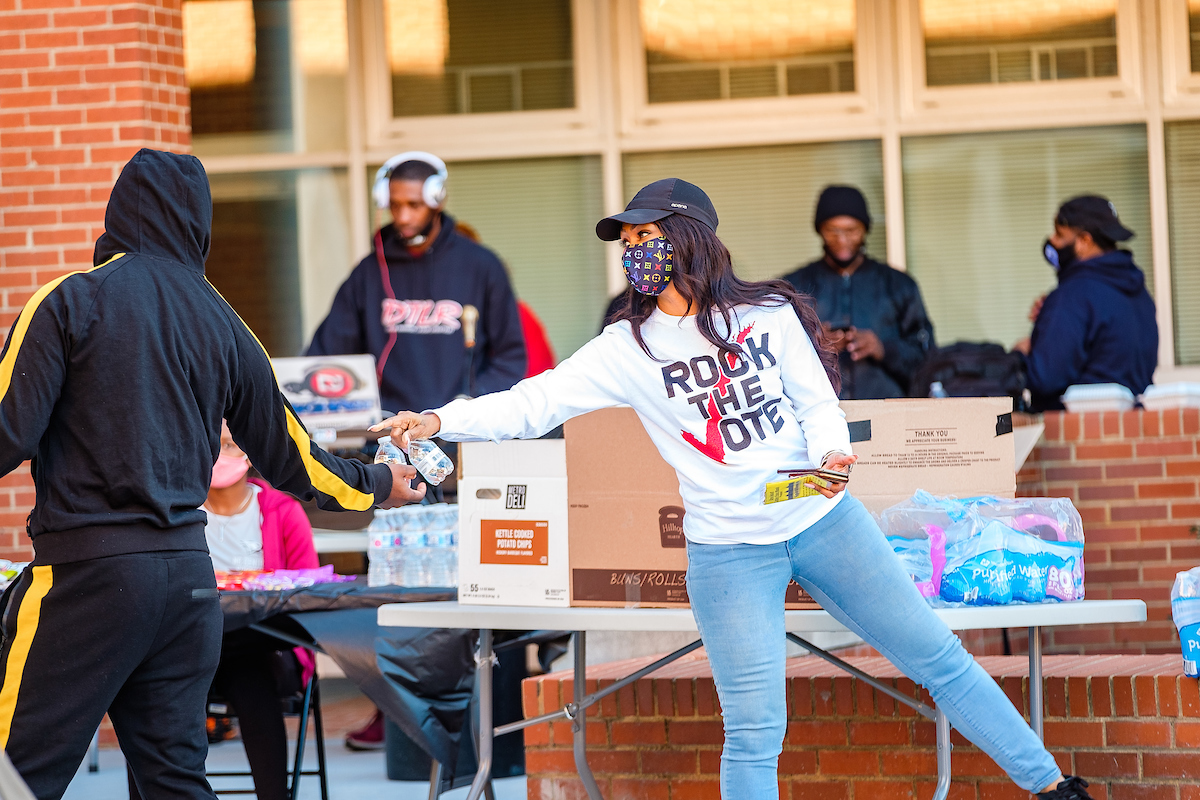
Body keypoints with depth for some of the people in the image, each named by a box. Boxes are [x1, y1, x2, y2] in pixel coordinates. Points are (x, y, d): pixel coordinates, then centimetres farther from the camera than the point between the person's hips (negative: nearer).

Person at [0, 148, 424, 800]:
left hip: (87, 569, -5)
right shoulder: (223, 324, 12)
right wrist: (375, 484, 38)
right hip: (188, 574, 5)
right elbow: (287, 458, 21)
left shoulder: (71, 300, -3)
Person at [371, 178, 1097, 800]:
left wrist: (832, 453, -21)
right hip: (730, 549, -1)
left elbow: (818, 400, 1)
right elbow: (534, 405, -8)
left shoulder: (770, 314, 0)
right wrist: (439, 421, -21)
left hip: (823, 519, 1)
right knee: (754, 732, -7)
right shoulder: (628, 349, -2)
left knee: (935, 655, 8)